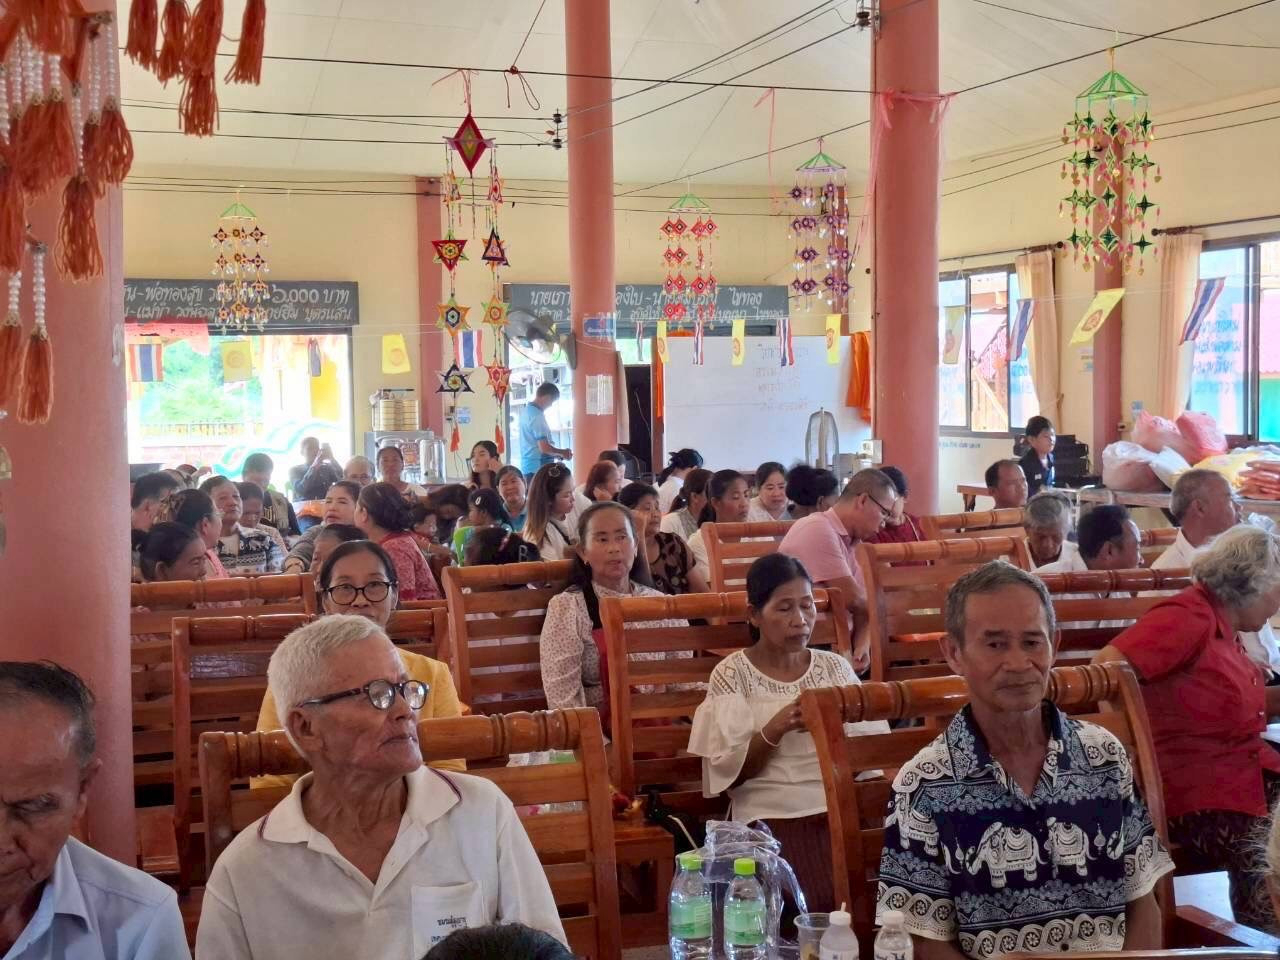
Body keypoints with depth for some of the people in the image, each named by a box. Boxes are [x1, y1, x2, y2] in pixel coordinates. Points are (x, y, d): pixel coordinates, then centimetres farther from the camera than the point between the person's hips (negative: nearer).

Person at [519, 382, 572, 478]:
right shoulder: (537, 416, -17)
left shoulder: (526, 411, 12)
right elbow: (544, 447, -21)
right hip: (539, 468, -9)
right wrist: (563, 452, -3)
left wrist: (558, 454, 17)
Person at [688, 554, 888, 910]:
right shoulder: (732, 674, 3)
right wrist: (775, 729, -18)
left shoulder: (834, 667, 13)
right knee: (824, 900, -28)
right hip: (772, 816, -3)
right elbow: (728, 774, -3)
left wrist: (836, 724, -10)